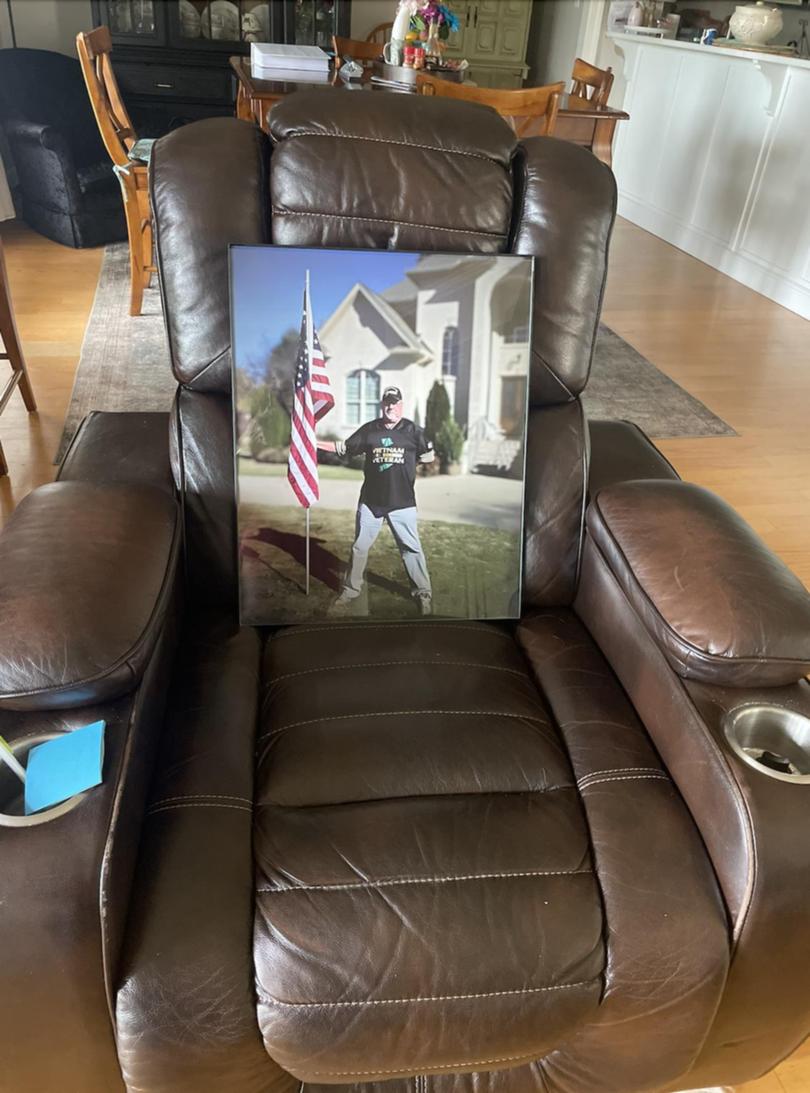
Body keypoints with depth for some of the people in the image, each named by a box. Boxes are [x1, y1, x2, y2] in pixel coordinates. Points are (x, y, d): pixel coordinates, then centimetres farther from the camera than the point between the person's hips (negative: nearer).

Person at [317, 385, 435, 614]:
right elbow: (344, 447, 9)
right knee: (359, 547, 11)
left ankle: (423, 593, 13)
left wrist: (409, 460, -6)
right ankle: (351, 589, 25)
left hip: (402, 502, -2)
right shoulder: (369, 429, 5)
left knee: (412, 548, 2)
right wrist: (316, 443, 4)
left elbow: (428, 456, 4)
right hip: (370, 501, 2)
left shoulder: (412, 430, 0)